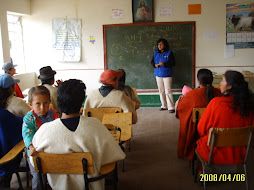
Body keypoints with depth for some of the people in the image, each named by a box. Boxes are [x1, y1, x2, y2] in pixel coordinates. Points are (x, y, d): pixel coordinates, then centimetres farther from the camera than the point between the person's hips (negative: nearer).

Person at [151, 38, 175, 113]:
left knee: (168, 91, -10)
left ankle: (171, 107, -5)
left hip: (167, 75, -5)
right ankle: (164, 106, 21)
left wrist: (164, 64, -21)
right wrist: (155, 65, -8)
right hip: (158, 74, 5)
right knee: (161, 91, 10)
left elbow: (173, 63, -8)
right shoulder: (155, 52, 10)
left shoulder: (169, 52, -4)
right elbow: (152, 61, 14)